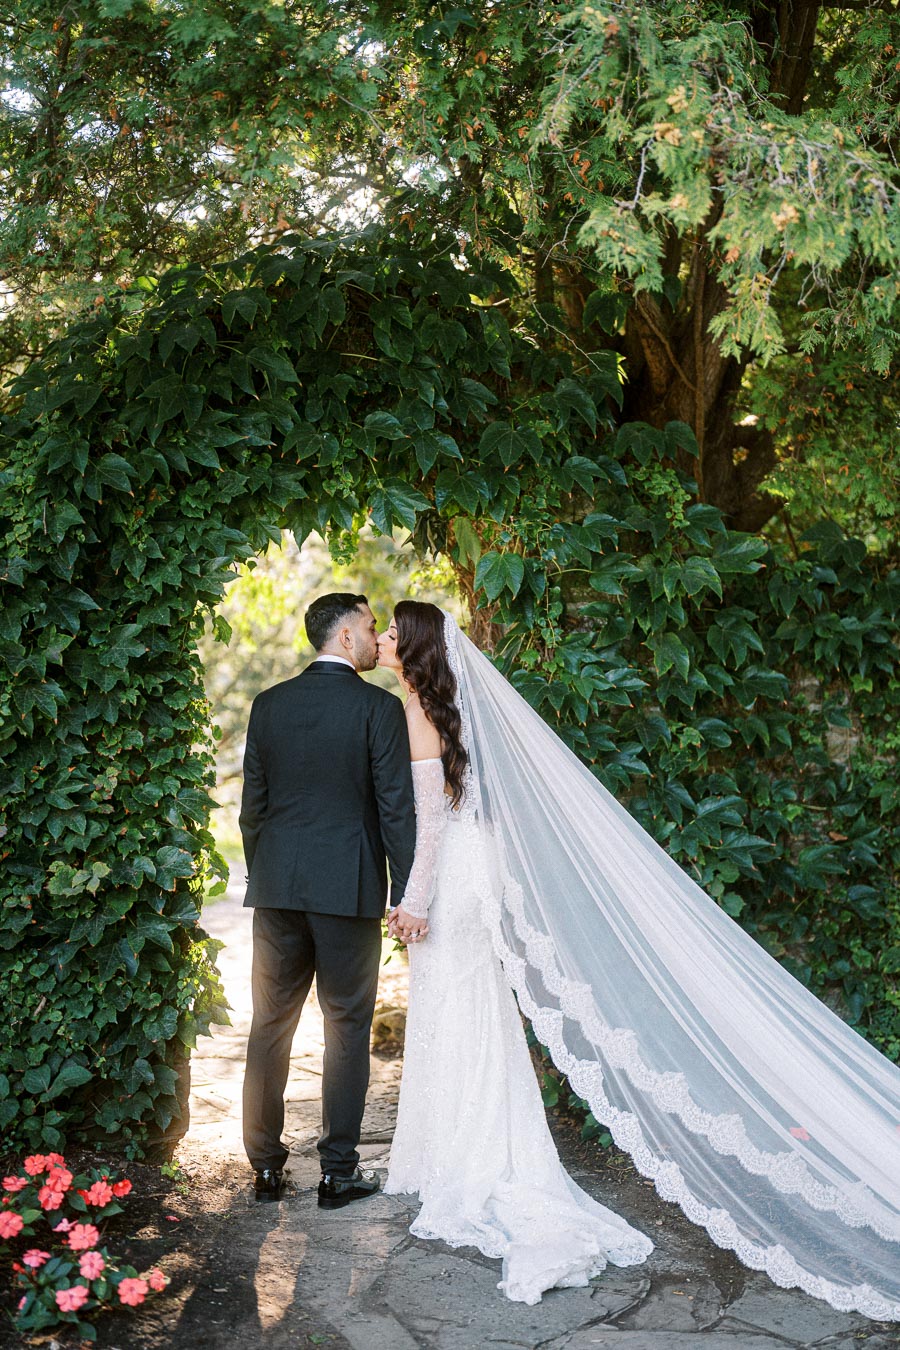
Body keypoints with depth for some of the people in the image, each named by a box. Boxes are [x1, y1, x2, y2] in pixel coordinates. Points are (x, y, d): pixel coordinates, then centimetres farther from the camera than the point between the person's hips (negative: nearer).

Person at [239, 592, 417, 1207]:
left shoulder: (269, 703, 6)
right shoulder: (378, 706, -8)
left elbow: (252, 803, 9)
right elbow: (396, 808, -10)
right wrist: (408, 894, -5)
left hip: (275, 886, 4)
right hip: (347, 889, -4)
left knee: (271, 1025, 12)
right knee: (347, 1030, 7)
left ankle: (267, 1165, 20)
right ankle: (338, 1171, 13)